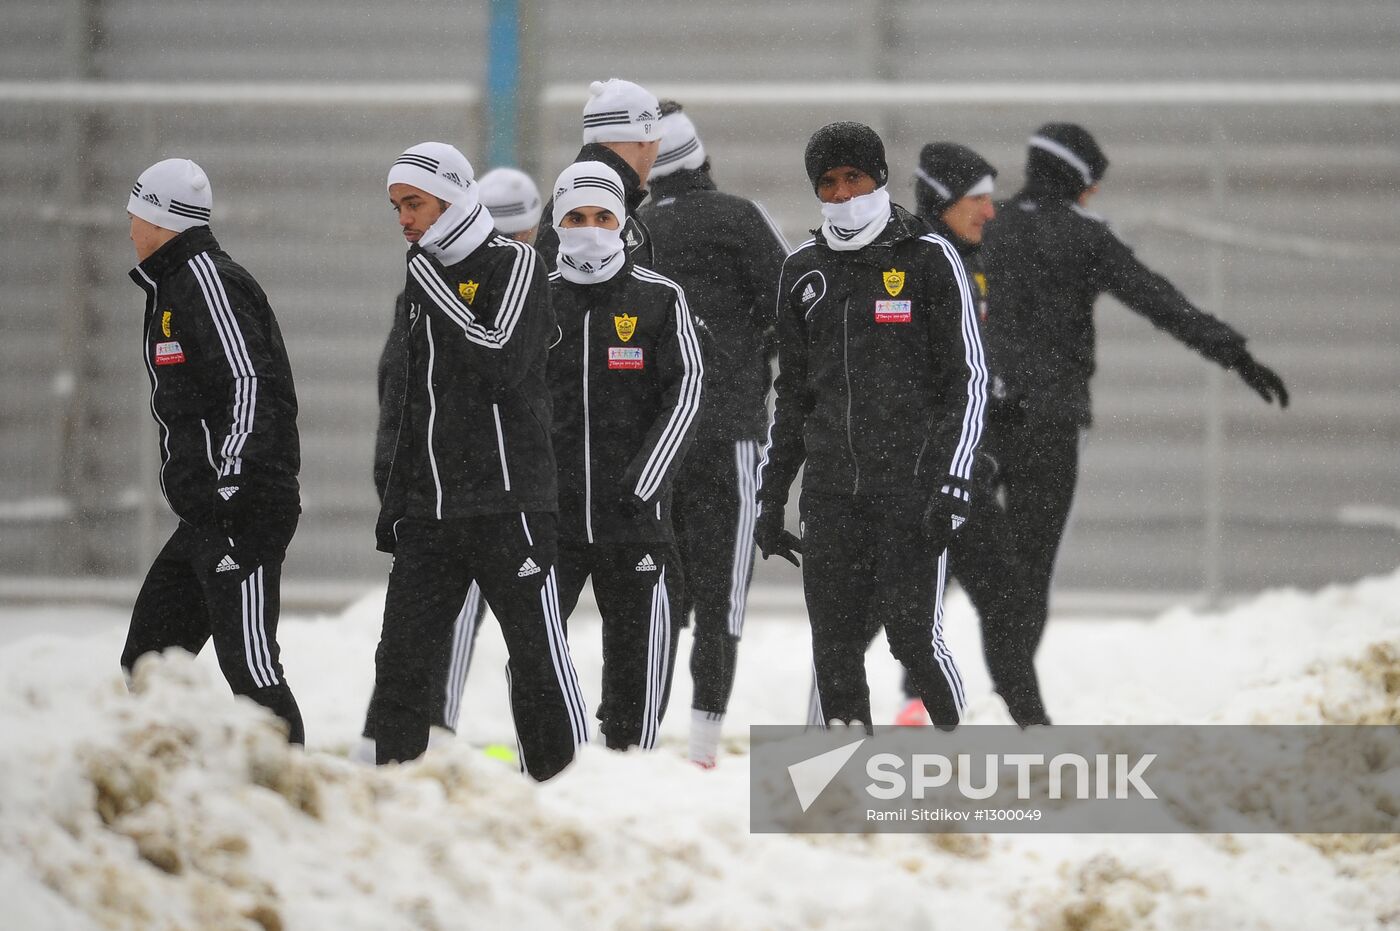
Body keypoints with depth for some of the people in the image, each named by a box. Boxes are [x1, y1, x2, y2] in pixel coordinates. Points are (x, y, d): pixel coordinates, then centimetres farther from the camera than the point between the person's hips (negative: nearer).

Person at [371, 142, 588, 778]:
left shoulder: (513, 264, -5)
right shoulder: (423, 282, 17)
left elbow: (501, 364, -19)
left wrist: (434, 292, -14)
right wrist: (394, 504, 21)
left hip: (508, 504, -7)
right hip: (430, 511, 7)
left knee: (537, 656, -4)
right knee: (401, 659, 2)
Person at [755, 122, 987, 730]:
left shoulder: (930, 259, -1)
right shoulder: (804, 270, 13)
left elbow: (969, 380, -3)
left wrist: (952, 486, -13)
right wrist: (771, 497, 16)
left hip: (910, 483, -4)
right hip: (830, 491, 4)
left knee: (913, 635, -10)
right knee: (833, 646, 0)